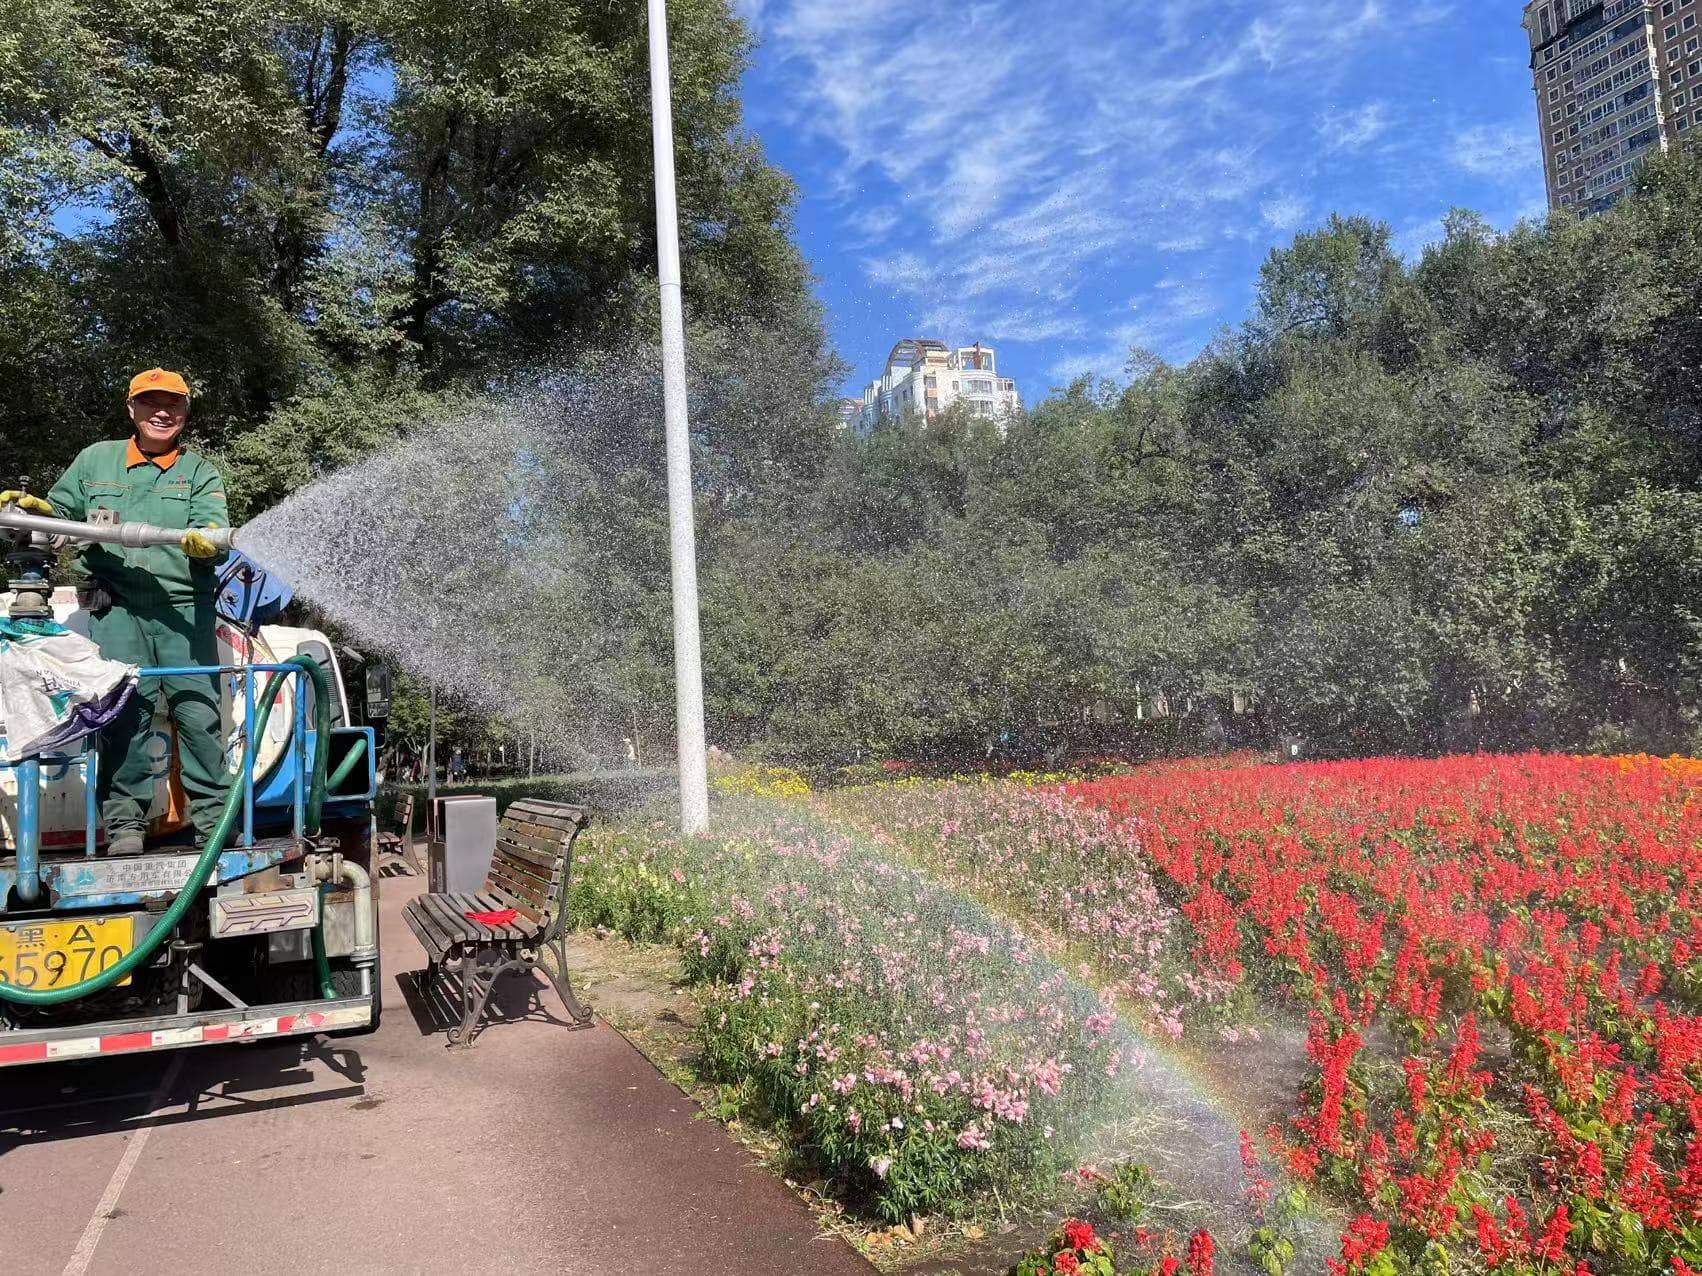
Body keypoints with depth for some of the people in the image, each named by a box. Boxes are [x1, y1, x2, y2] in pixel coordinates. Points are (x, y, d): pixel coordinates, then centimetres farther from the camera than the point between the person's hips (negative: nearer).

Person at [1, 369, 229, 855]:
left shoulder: (200, 471, 11)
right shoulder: (95, 460, 17)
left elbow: (215, 527, -5)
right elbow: (62, 513, 25)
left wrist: (204, 540, -28)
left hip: (185, 608, -1)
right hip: (117, 606, 1)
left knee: (198, 709, -5)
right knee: (125, 708, -6)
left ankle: (212, 814, 3)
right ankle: (125, 818, 1)